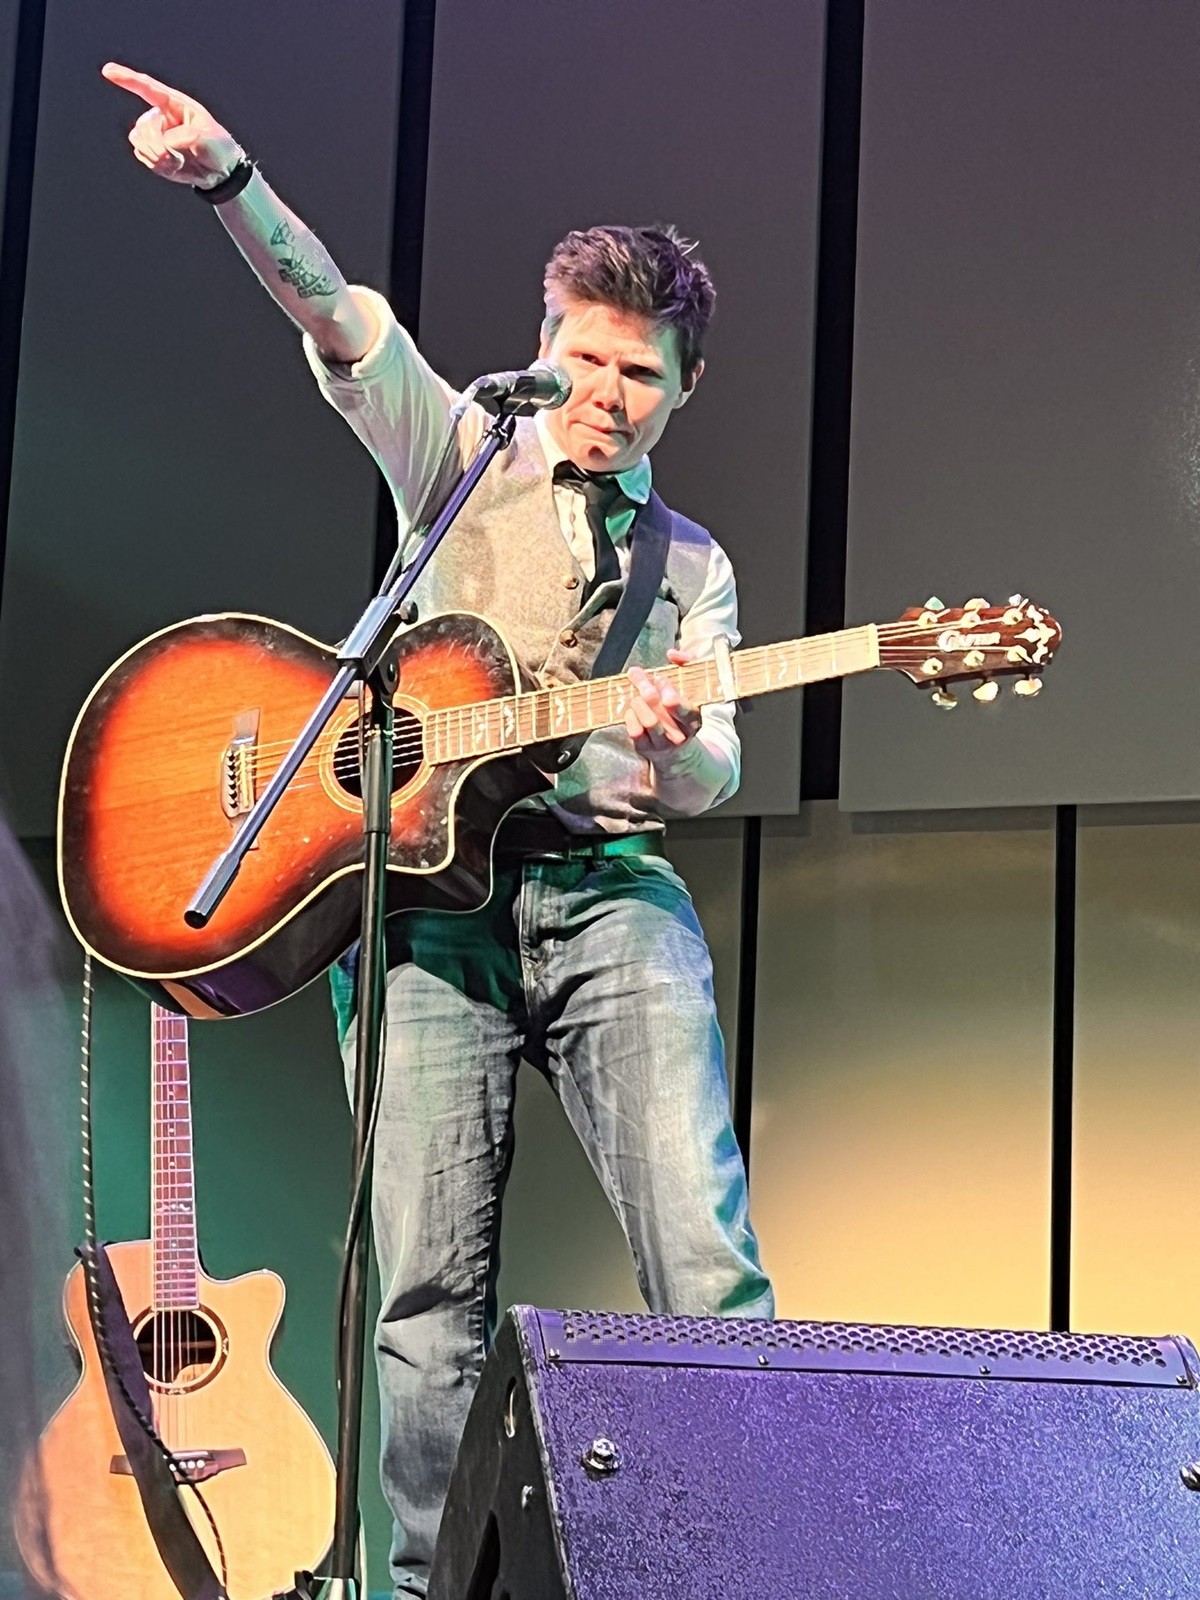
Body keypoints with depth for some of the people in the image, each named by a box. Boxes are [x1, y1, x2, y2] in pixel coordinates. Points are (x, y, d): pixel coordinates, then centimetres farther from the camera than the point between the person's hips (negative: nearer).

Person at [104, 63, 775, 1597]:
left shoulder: (692, 565, 20)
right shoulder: (460, 461, 16)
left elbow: (713, 773, 9)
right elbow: (340, 317, -1)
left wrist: (672, 750, -17)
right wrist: (229, 178, -18)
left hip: (608, 888, 1)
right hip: (424, 886, -1)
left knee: (706, 1259, -13)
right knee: (427, 1282, -6)